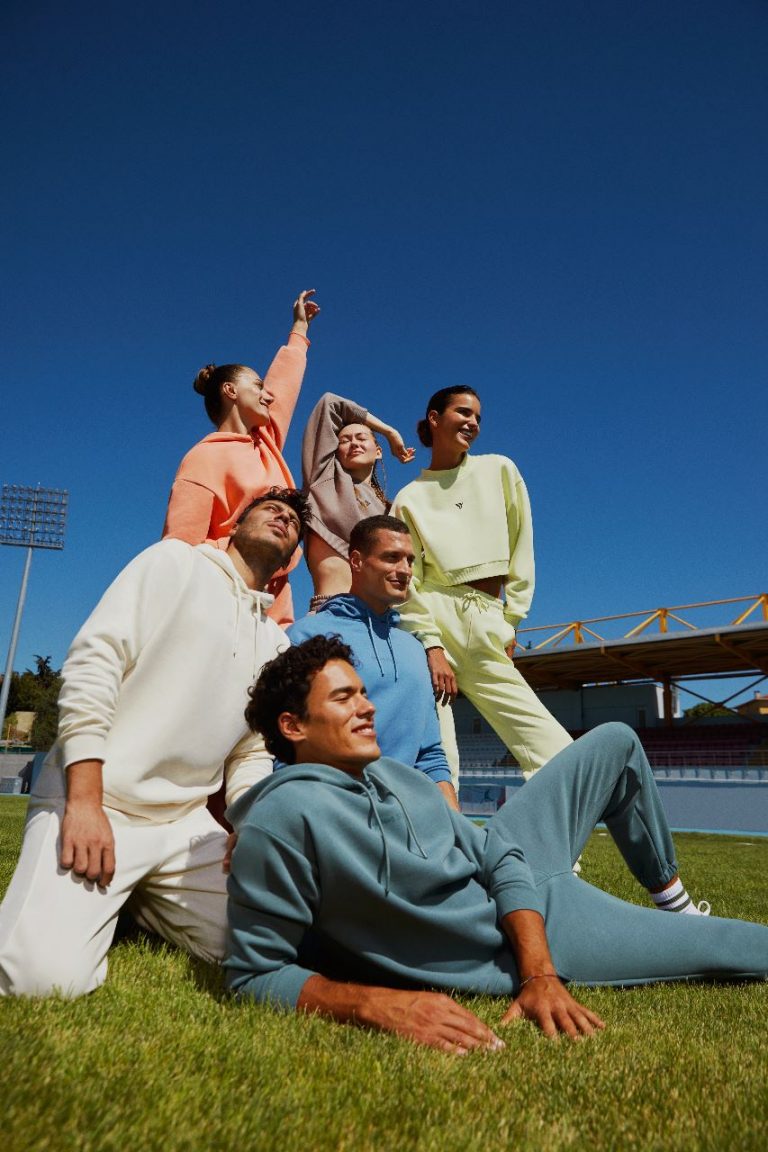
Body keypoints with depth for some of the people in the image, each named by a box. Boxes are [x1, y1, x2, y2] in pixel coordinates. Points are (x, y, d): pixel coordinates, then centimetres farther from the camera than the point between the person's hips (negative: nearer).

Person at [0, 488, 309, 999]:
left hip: (186, 822, 6)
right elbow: (93, 661, -12)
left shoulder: (276, 643, 15)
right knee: (45, 975, -23)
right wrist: (84, 802, -19)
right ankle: (101, 901, 10)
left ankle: (129, 899, 16)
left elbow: (253, 752, 14)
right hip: (91, 803, -5)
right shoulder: (176, 561, -1)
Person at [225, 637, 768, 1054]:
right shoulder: (284, 817, -28)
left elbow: (496, 857, -7)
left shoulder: (396, 775, -6)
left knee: (616, 742, 14)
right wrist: (382, 1003, -37)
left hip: (509, 868, 7)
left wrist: (539, 974, -20)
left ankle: (675, 901, 33)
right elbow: (255, 973, -25)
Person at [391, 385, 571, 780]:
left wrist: (510, 621, 2)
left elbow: (522, 549, 10)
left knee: (554, 750, -6)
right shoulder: (410, 497, 8)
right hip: (433, 616, -2)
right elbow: (407, 580, 0)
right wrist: (431, 644, -12)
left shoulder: (499, 471, 13)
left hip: (488, 619, 3)